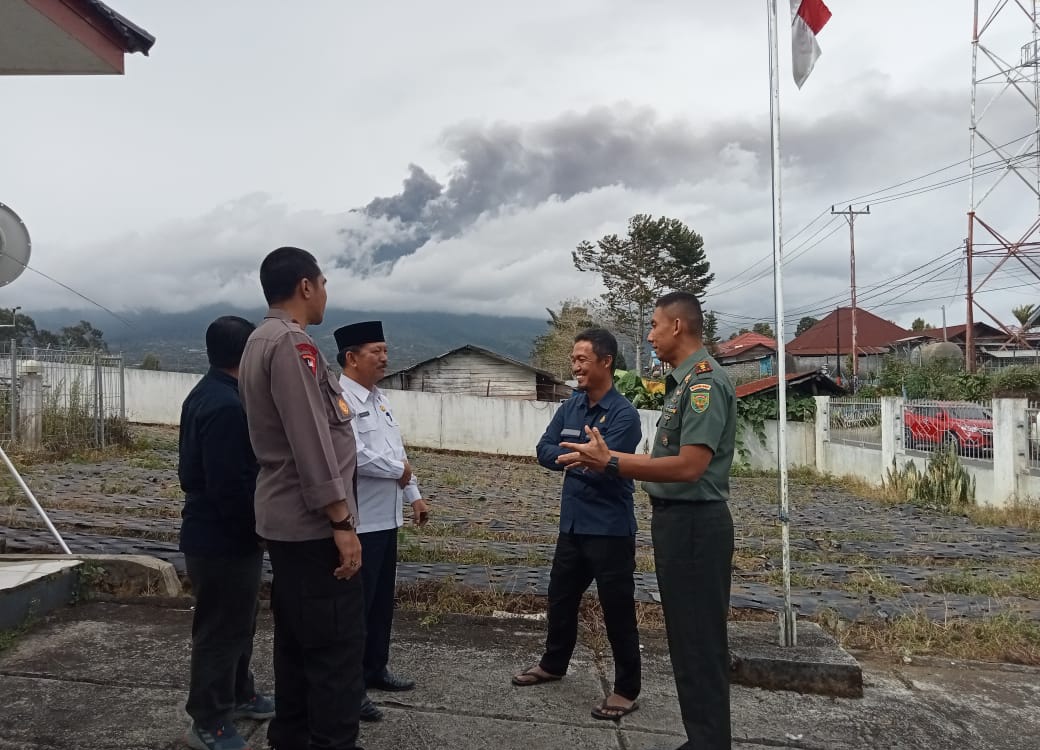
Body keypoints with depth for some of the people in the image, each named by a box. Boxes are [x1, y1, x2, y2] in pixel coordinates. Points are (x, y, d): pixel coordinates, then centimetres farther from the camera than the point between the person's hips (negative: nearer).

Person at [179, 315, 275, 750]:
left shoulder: (207, 394, 9)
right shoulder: (226, 406, -25)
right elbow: (232, 486, -28)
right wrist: (261, 527, -14)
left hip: (213, 532, 10)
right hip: (224, 539, -10)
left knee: (237, 624, 23)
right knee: (220, 631, 3)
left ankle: (239, 696, 38)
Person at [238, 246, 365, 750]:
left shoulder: (259, 342, 15)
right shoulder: (292, 344, -17)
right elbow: (310, 442, -23)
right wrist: (341, 522, -20)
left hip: (284, 519, 10)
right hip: (312, 523, -10)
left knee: (297, 639, 18)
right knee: (338, 645, -4)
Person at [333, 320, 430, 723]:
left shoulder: (379, 398, 14)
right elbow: (353, 455, -28)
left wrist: (414, 495, 14)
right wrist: (399, 471, -13)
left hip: (386, 519, 10)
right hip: (357, 523, -9)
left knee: (382, 601, 19)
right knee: (355, 606, 0)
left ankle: (375, 669, 34)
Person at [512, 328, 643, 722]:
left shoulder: (623, 414, -17)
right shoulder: (570, 406, 6)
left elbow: (602, 468, -23)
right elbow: (544, 451, 3)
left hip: (610, 530, -7)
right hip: (572, 524, 8)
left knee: (618, 610, 4)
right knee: (560, 598, 21)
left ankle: (627, 690, 19)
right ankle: (553, 664, 42)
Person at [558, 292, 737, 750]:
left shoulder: (705, 380, -17)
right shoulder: (683, 381, 14)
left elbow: (689, 466, -25)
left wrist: (612, 463, -22)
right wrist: (605, 457, 13)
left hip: (694, 523, -10)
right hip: (675, 520, 10)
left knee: (700, 643, 0)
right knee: (685, 638, 18)